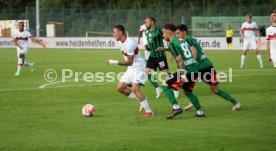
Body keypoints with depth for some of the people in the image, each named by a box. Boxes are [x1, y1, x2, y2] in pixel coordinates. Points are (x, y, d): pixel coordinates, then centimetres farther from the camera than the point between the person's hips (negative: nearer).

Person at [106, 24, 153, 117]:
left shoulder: (129, 43, -24)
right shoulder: (121, 43, 6)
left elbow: (129, 62, -26)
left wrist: (114, 62, -29)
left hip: (138, 67, -10)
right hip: (131, 68, 10)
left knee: (135, 89, -22)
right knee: (120, 88, 5)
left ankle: (148, 111, -15)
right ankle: (142, 100, 16)